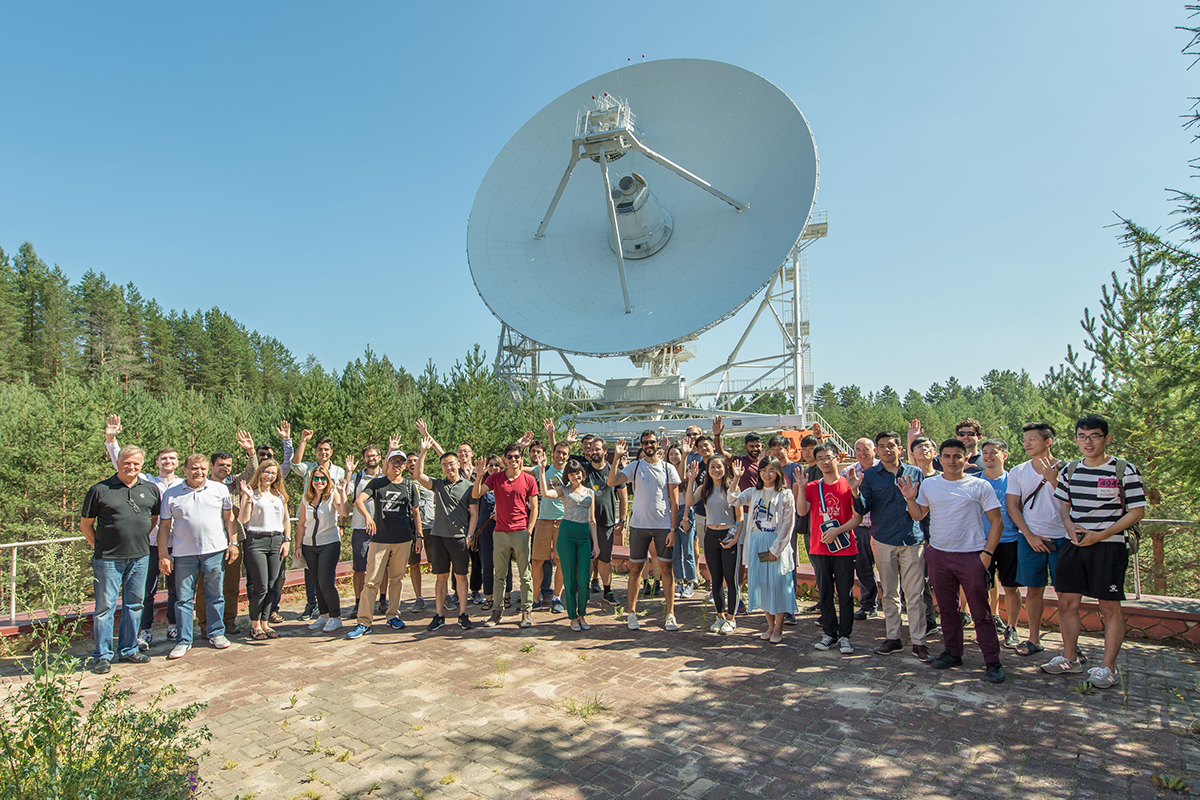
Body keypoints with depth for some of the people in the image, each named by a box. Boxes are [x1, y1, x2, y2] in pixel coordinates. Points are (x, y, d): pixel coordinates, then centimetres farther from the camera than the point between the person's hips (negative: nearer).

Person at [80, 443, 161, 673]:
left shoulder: (150, 489, 7)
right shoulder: (100, 490, -3)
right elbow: (85, 524, 4)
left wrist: (140, 539, 13)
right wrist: (99, 547, 2)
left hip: (140, 557, 4)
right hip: (108, 559, -3)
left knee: (134, 605, 12)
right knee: (105, 606, 3)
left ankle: (128, 649, 25)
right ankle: (102, 655, 14)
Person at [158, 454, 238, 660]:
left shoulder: (220, 489, 7)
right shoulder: (171, 494, 5)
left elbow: (228, 517, 11)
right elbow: (165, 526, 6)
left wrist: (233, 543, 5)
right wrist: (163, 555, 1)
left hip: (215, 551, 0)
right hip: (184, 554, 0)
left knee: (216, 595, 8)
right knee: (184, 598, 5)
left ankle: (216, 633, 21)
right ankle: (184, 640, 16)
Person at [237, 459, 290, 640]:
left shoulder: (280, 494, 15)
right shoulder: (252, 493, -1)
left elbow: (286, 519, 19)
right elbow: (243, 519, -9)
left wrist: (287, 540, 10)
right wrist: (248, 498, -18)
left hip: (276, 541, 5)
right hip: (256, 541, -5)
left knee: (271, 586, 5)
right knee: (261, 586, -5)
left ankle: (265, 622, 15)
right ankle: (255, 624, 10)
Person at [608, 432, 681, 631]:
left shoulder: (668, 469, 2)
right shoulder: (634, 467, 4)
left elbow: (674, 502, 1)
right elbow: (612, 481, -10)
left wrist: (673, 528, -6)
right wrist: (617, 457, -18)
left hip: (664, 525, 0)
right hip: (639, 525, 1)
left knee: (666, 567, 2)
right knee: (636, 568, 5)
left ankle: (670, 615, 10)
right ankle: (632, 613, 15)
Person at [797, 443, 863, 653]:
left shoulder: (848, 485, -1)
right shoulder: (812, 487, 7)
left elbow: (858, 516, -4)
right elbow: (802, 512, -7)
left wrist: (838, 531, -16)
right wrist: (801, 486, -15)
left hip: (844, 548, -3)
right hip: (819, 549, 3)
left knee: (845, 593, 2)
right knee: (825, 593, 10)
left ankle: (845, 636, 14)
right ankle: (829, 633, 21)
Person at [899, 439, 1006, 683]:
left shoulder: (979, 486, -3)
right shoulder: (928, 485, 5)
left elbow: (997, 522, -2)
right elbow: (918, 515, 11)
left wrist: (987, 553, -8)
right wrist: (910, 498, -6)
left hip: (971, 556, -3)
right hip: (938, 554, 3)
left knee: (981, 612, 0)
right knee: (947, 608, 13)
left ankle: (992, 662, 11)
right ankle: (952, 653, 26)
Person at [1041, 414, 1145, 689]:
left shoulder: (1124, 470, -5)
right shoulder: (1069, 471, 9)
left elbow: (1137, 511, -6)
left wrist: (1100, 535, -15)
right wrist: (1070, 527, -2)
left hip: (1110, 545, -5)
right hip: (1074, 544, 5)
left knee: (1109, 606, 1)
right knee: (1067, 602, 8)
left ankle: (1107, 667, 13)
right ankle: (1070, 658, 23)